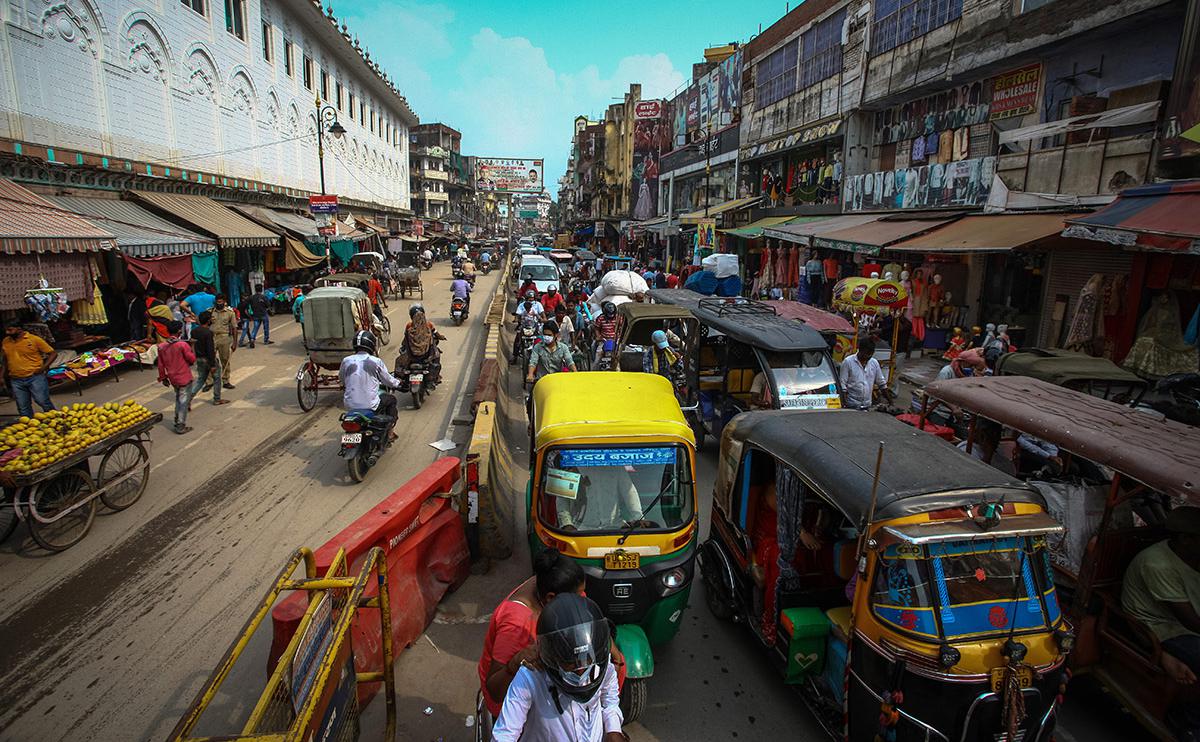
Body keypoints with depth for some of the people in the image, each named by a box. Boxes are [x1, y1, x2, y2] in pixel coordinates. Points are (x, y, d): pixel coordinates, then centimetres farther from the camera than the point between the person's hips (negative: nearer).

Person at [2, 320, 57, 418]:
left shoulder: (34, 339, -6)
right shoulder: (5, 342, 8)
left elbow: (53, 354, -4)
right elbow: (6, 358, 26)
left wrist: (43, 368, -12)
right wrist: (6, 372, 19)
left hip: (35, 378, -4)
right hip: (16, 381, 5)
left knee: (43, 402, -2)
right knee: (23, 408, 8)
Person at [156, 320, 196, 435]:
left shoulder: (161, 346, -1)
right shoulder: (182, 345, -20)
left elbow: (160, 365, 6)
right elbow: (192, 359, -13)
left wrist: (163, 378, 16)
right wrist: (191, 351, 8)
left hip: (172, 378, 6)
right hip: (184, 378, -6)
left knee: (178, 399, 25)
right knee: (183, 401, 3)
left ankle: (177, 420, 32)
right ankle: (181, 426, 6)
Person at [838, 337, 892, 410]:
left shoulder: (874, 363, 8)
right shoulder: (848, 362, -7)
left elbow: (882, 384, 16)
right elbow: (842, 384, -9)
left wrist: (890, 401, 13)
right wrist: (844, 404, -15)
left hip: (867, 406, 5)